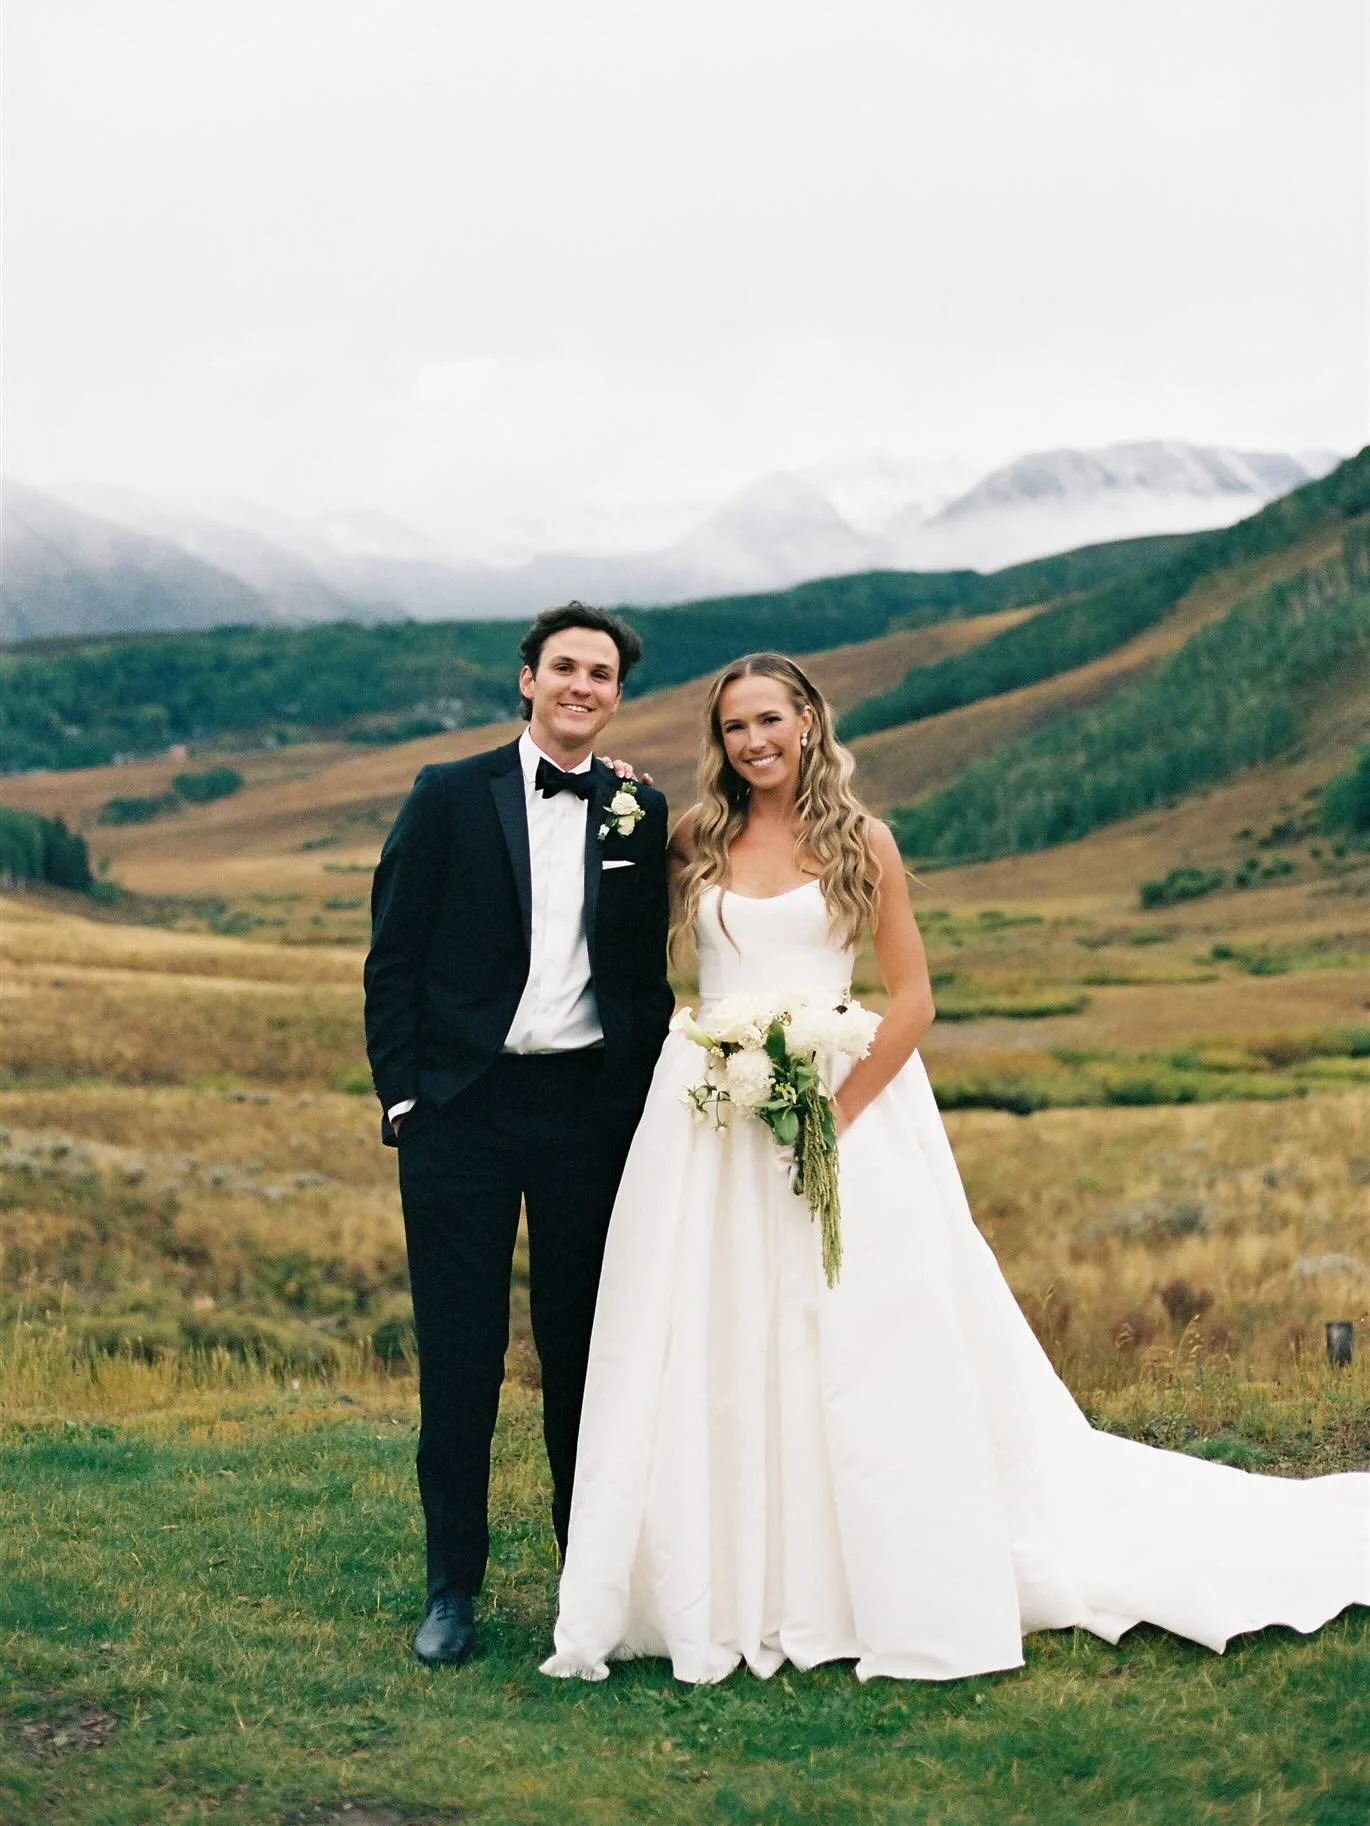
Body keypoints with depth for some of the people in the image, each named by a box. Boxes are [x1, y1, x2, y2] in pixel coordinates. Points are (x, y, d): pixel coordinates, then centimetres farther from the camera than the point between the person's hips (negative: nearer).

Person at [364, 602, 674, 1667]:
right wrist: (401, 1093, -5)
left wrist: (648, 1101, 4)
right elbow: (394, 956, 1)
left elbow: (648, 976, 11)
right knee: (459, 1350, 3)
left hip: (591, 1104, 2)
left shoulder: (641, 815, 7)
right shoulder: (451, 797, 2)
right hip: (463, 1101, -1)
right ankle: (454, 1585, 16)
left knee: (585, 1347, 9)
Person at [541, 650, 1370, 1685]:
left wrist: (837, 1111, -12)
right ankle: (722, 1595, 15)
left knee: (858, 1355, -2)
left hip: (840, 1107, -2)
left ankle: (904, 1600, 11)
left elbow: (914, 1000, -1)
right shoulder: (695, 841, 8)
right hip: (709, 1122, 2)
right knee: (713, 1360, 4)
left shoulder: (859, 842, 1)